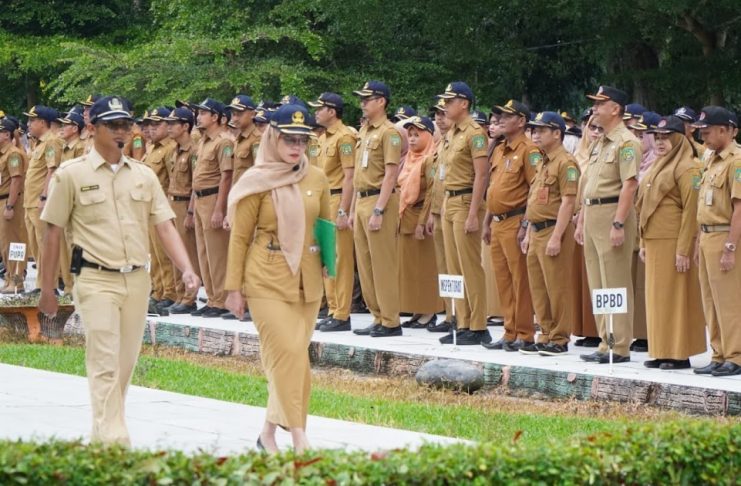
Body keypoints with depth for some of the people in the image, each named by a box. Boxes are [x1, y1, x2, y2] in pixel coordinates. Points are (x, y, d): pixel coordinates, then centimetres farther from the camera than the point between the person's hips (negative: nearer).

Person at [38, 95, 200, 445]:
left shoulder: (143, 175, 9)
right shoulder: (71, 174, -2)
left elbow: (165, 226, 5)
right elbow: (53, 233, 1)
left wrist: (186, 270, -9)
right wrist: (47, 287, 0)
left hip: (137, 281, 5)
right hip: (96, 281, -5)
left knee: (125, 364, 9)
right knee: (105, 364, -12)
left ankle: (101, 437, 20)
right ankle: (113, 443, -18)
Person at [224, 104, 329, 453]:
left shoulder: (317, 179, 6)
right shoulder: (257, 182, -6)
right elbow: (239, 237, -3)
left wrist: (329, 263, 3)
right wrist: (233, 289, -4)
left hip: (307, 281, 5)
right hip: (268, 280, -5)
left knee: (297, 358, 8)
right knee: (286, 352, -15)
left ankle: (269, 432, 23)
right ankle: (299, 439, -16)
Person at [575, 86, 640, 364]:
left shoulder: (625, 142, -11)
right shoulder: (599, 143, 19)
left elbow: (630, 185, -18)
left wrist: (618, 224, -23)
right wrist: (582, 221, 19)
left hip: (612, 214, -10)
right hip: (593, 216, 10)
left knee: (615, 285, -7)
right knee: (597, 285, 11)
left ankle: (619, 348, -5)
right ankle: (606, 343, 16)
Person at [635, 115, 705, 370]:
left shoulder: (686, 168, -10)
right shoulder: (657, 168, 18)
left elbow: (691, 210, -15)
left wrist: (683, 250, -19)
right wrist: (643, 243, 17)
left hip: (673, 242, -9)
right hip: (654, 242, 9)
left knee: (675, 297, -5)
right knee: (657, 297, 9)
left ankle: (680, 354, -2)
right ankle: (661, 352, 14)